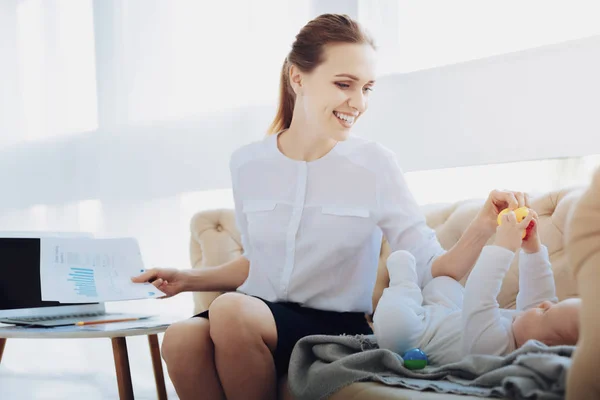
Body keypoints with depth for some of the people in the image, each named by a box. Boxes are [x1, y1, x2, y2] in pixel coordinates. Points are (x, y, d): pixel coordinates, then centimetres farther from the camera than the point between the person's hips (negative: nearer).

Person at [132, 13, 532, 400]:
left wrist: (483, 227, -24)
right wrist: (189, 279, 12)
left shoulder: (375, 164, -4)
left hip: (337, 328, -2)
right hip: (257, 315, 3)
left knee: (231, 309, -32)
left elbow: (430, 268, -8)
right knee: (181, 338, -31)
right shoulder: (248, 163, 6)